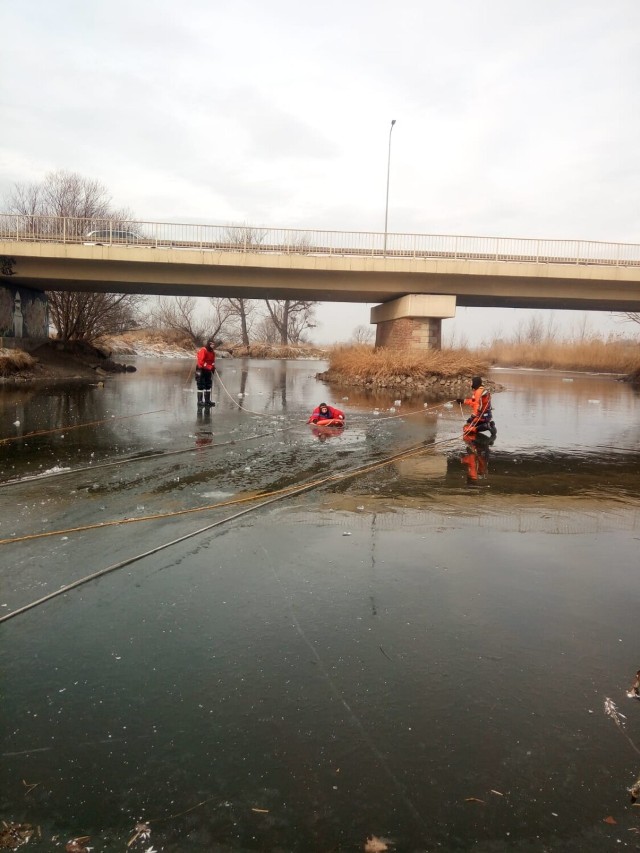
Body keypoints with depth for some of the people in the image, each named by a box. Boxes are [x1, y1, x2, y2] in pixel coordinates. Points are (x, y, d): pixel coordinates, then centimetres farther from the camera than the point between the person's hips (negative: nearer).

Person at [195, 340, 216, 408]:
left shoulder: (212, 351, 8)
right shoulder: (203, 350, -18)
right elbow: (201, 362, -24)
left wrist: (213, 368, 3)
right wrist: (210, 367, -26)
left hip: (208, 370, 8)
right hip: (201, 370, -8)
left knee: (208, 386, 12)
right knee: (201, 386, -4)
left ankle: (207, 400, 20)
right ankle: (200, 401, 0)